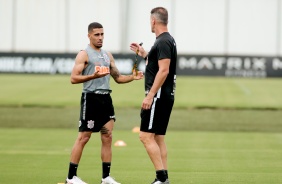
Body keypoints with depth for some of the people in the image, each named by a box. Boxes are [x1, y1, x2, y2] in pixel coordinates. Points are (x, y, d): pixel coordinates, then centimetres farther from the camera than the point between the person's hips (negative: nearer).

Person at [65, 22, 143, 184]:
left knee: (107, 137, 4)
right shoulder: (84, 55, -4)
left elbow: (118, 77, 23)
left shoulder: (108, 55, 18)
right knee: (84, 137, -5)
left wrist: (133, 77, 5)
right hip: (91, 98, -7)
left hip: (106, 98, 7)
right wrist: (93, 76, -25)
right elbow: (74, 78, -13)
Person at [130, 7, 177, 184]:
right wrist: (143, 54, 33)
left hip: (159, 96, -10)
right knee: (158, 138, 12)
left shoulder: (163, 42, -15)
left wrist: (150, 96, -24)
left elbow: (163, 70, -23)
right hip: (165, 96, 10)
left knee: (146, 136, -12)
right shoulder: (167, 40, 16)